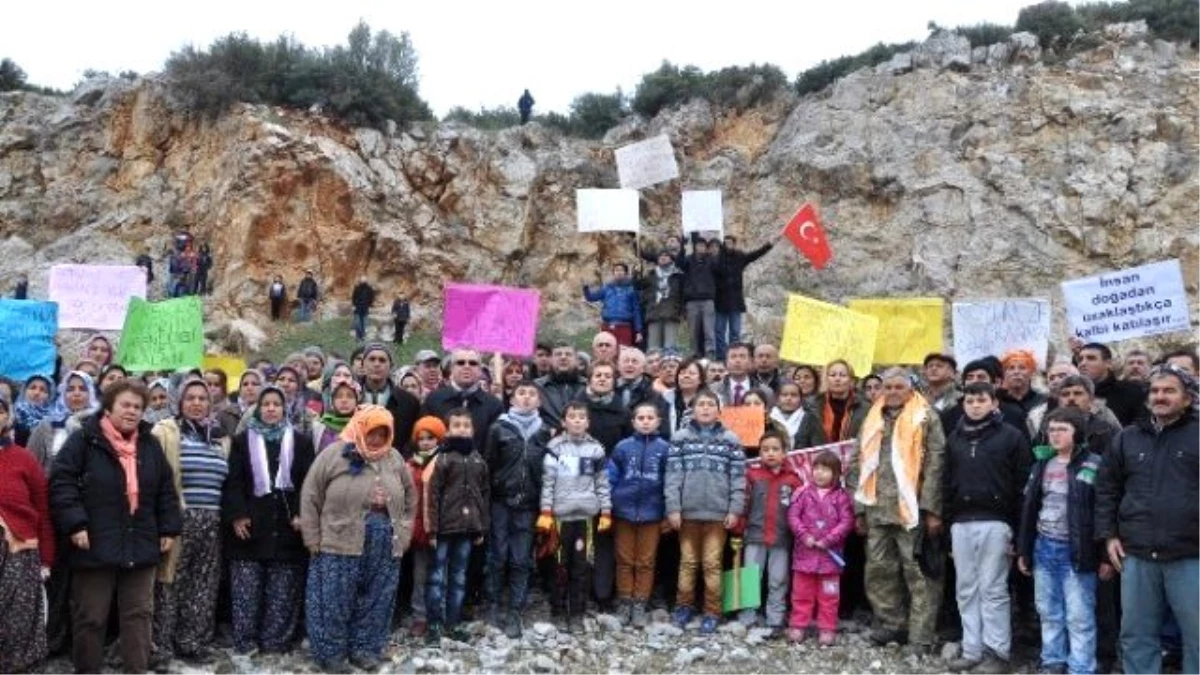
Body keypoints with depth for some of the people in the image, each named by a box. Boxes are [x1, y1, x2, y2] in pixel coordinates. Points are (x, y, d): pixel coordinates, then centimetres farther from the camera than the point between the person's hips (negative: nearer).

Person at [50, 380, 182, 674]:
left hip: (140, 546, 4)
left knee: (139, 613, 10)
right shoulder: (84, 440, -4)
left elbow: (166, 489, 15)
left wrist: (169, 528, 8)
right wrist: (75, 523, -18)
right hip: (96, 545, -4)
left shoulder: (150, 445, 11)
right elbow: (61, 482, -10)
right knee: (91, 615, 7)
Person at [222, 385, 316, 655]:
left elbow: (308, 482, 4)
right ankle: (244, 643, 8)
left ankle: (275, 643, 10)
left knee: (283, 592, 2)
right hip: (250, 526, 0)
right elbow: (233, 481, 1)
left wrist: (302, 514, -8)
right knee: (246, 591, 0)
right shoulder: (242, 440, 10)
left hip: (286, 527, 1)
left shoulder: (301, 441, 10)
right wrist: (236, 515, -10)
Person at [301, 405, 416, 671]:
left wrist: (403, 535, 10)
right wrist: (314, 540, -5)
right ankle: (331, 652, 17)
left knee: (375, 603, 11)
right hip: (340, 546, -4)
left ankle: (365, 649, 25)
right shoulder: (333, 455, -5)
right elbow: (310, 498, -3)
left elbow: (410, 499, 17)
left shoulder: (395, 459, 9)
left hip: (385, 548, 4)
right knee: (335, 602, 3)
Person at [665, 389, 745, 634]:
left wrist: (735, 510, -5)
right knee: (687, 561, 11)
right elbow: (673, 475, -1)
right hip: (688, 511, 1)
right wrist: (673, 508, -6)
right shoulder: (680, 438, 3)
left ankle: (712, 612, 13)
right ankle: (684, 605, 24)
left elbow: (738, 477, 1)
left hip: (718, 512, -1)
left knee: (712, 563, 5)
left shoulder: (730, 440, 3)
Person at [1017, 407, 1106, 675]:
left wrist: (1105, 555, -11)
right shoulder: (1042, 464, 11)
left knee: (1079, 617, -2)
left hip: (1076, 551, -6)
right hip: (1044, 548, 6)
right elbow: (1029, 509, 14)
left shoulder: (1094, 465, -7)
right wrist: (1023, 550, 12)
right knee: (1048, 613, 14)